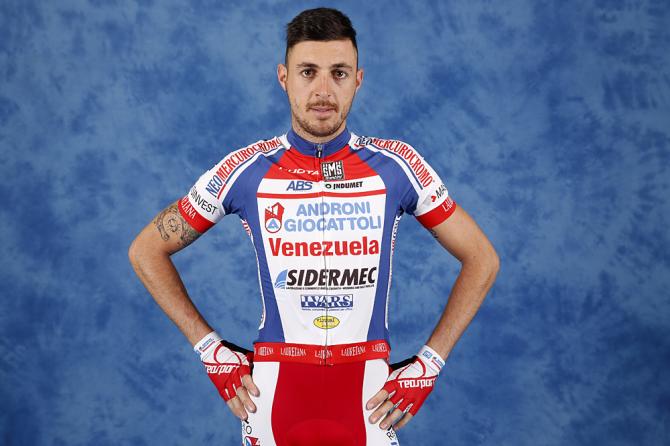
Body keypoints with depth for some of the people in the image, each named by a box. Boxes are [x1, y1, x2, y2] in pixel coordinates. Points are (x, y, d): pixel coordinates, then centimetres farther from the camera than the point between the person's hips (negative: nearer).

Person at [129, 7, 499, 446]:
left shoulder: (396, 164, -3)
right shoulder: (246, 170, -4)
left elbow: (482, 260, 5)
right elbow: (147, 252, 6)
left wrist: (429, 363, -2)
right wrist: (212, 351, -1)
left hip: (369, 395, 0)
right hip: (273, 393, 0)